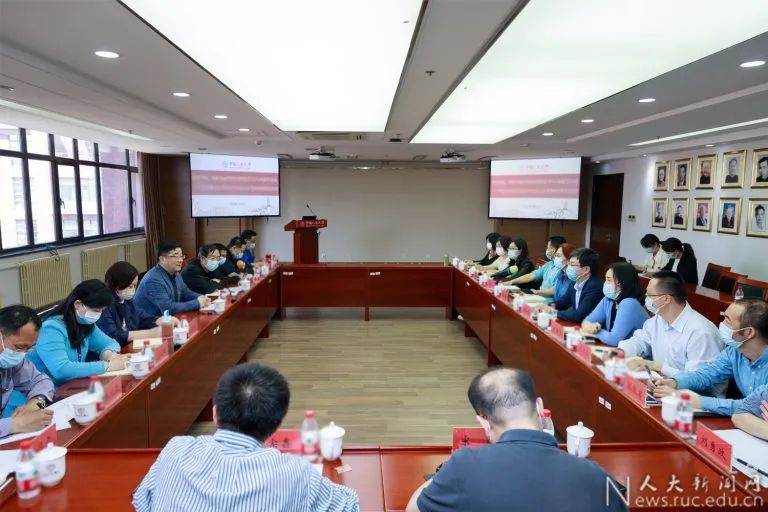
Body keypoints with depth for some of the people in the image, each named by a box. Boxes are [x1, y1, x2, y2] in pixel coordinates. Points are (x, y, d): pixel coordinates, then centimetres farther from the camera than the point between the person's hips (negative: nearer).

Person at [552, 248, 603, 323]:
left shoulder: (595, 287, -22)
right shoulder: (573, 283, 1)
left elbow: (578, 316, -27)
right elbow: (565, 300, 17)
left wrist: (555, 313, -16)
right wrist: (552, 306, -2)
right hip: (575, 325, 7)